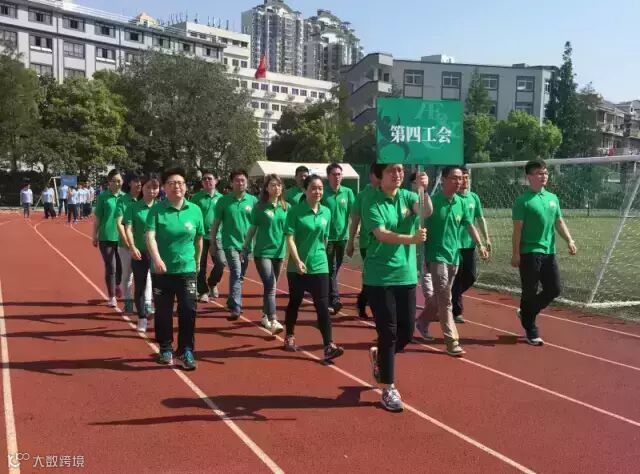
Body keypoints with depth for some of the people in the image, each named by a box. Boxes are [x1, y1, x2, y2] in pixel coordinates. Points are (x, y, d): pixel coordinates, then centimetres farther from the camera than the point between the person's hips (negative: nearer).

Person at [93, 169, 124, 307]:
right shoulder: (103, 196, -3)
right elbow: (97, 218, 0)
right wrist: (95, 236, 0)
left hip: (122, 237, 2)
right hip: (106, 237, -2)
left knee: (121, 266, 15)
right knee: (110, 267, 0)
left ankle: (117, 286, 44)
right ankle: (112, 297, 11)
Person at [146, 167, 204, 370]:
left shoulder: (195, 210, -1)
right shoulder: (157, 210, -7)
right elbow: (150, 236, -19)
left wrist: (197, 262, 17)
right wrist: (156, 258, -35)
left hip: (187, 270, 1)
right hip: (162, 270, -1)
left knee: (188, 311, -2)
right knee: (163, 312, 10)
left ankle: (186, 351, 12)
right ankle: (165, 349, 28)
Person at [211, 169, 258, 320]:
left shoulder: (253, 200, 2)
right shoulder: (224, 200, -2)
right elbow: (216, 223, 3)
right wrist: (213, 243, 4)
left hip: (246, 244, 3)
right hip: (230, 243, -3)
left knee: (239, 276, 14)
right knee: (236, 273, -17)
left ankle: (233, 303, 32)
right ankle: (236, 307, -16)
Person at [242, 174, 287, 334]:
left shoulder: (286, 207, 4)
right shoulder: (259, 207, -5)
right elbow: (252, 229, 1)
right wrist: (245, 248, 5)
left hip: (279, 252, 4)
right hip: (262, 252, -4)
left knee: (270, 287, 14)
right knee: (270, 286, -13)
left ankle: (265, 316, 30)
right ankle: (273, 321, -16)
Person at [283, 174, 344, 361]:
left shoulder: (326, 212, 5)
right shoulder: (295, 211, -9)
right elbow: (290, 238, -14)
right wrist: (297, 260, -24)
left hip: (320, 266, 3)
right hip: (297, 266, -2)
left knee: (323, 305, -4)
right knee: (294, 302, 13)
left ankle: (328, 346, -5)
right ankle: (289, 337, 32)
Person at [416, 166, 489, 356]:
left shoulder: (461, 203, 6)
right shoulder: (433, 200, -12)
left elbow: (470, 225, 10)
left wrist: (480, 245, -1)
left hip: (454, 256, 6)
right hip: (436, 255, -6)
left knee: (439, 297, 17)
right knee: (444, 299, -9)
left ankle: (422, 321, 39)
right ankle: (452, 341, -5)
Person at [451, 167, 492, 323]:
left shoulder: (474, 197, 8)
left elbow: (481, 219, 13)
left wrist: (486, 238, 8)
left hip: (470, 243, 6)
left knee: (471, 276, 10)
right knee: (457, 278, 0)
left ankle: (452, 296, 34)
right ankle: (457, 311, 10)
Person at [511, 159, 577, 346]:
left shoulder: (553, 198, 12)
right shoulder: (523, 200, -7)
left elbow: (559, 222, 16)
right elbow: (517, 229, -10)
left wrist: (569, 240, 2)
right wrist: (515, 254, -13)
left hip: (549, 252, 7)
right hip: (529, 253, -6)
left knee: (554, 290, 8)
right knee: (530, 293, 1)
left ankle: (526, 313, 30)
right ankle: (531, 331, 14)